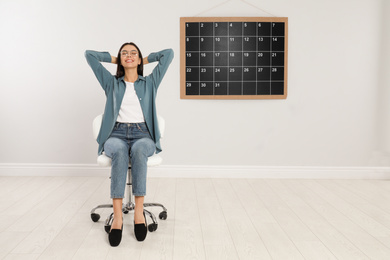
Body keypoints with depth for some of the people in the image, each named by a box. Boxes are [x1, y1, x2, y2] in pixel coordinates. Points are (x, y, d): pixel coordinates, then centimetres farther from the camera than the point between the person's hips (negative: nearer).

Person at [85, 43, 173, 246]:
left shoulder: (150, 83, 17)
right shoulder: (112, 83, 19)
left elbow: (168, 53, 15)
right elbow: (89, 55, 20)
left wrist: (145, 60, 25)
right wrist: (114, 59, 28)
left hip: (143, 135, 0)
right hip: (116, 134, 0)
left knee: (138, 150, -37)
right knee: (119, 151, -36)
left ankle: (139, 210, -38)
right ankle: (117, 216, -41)